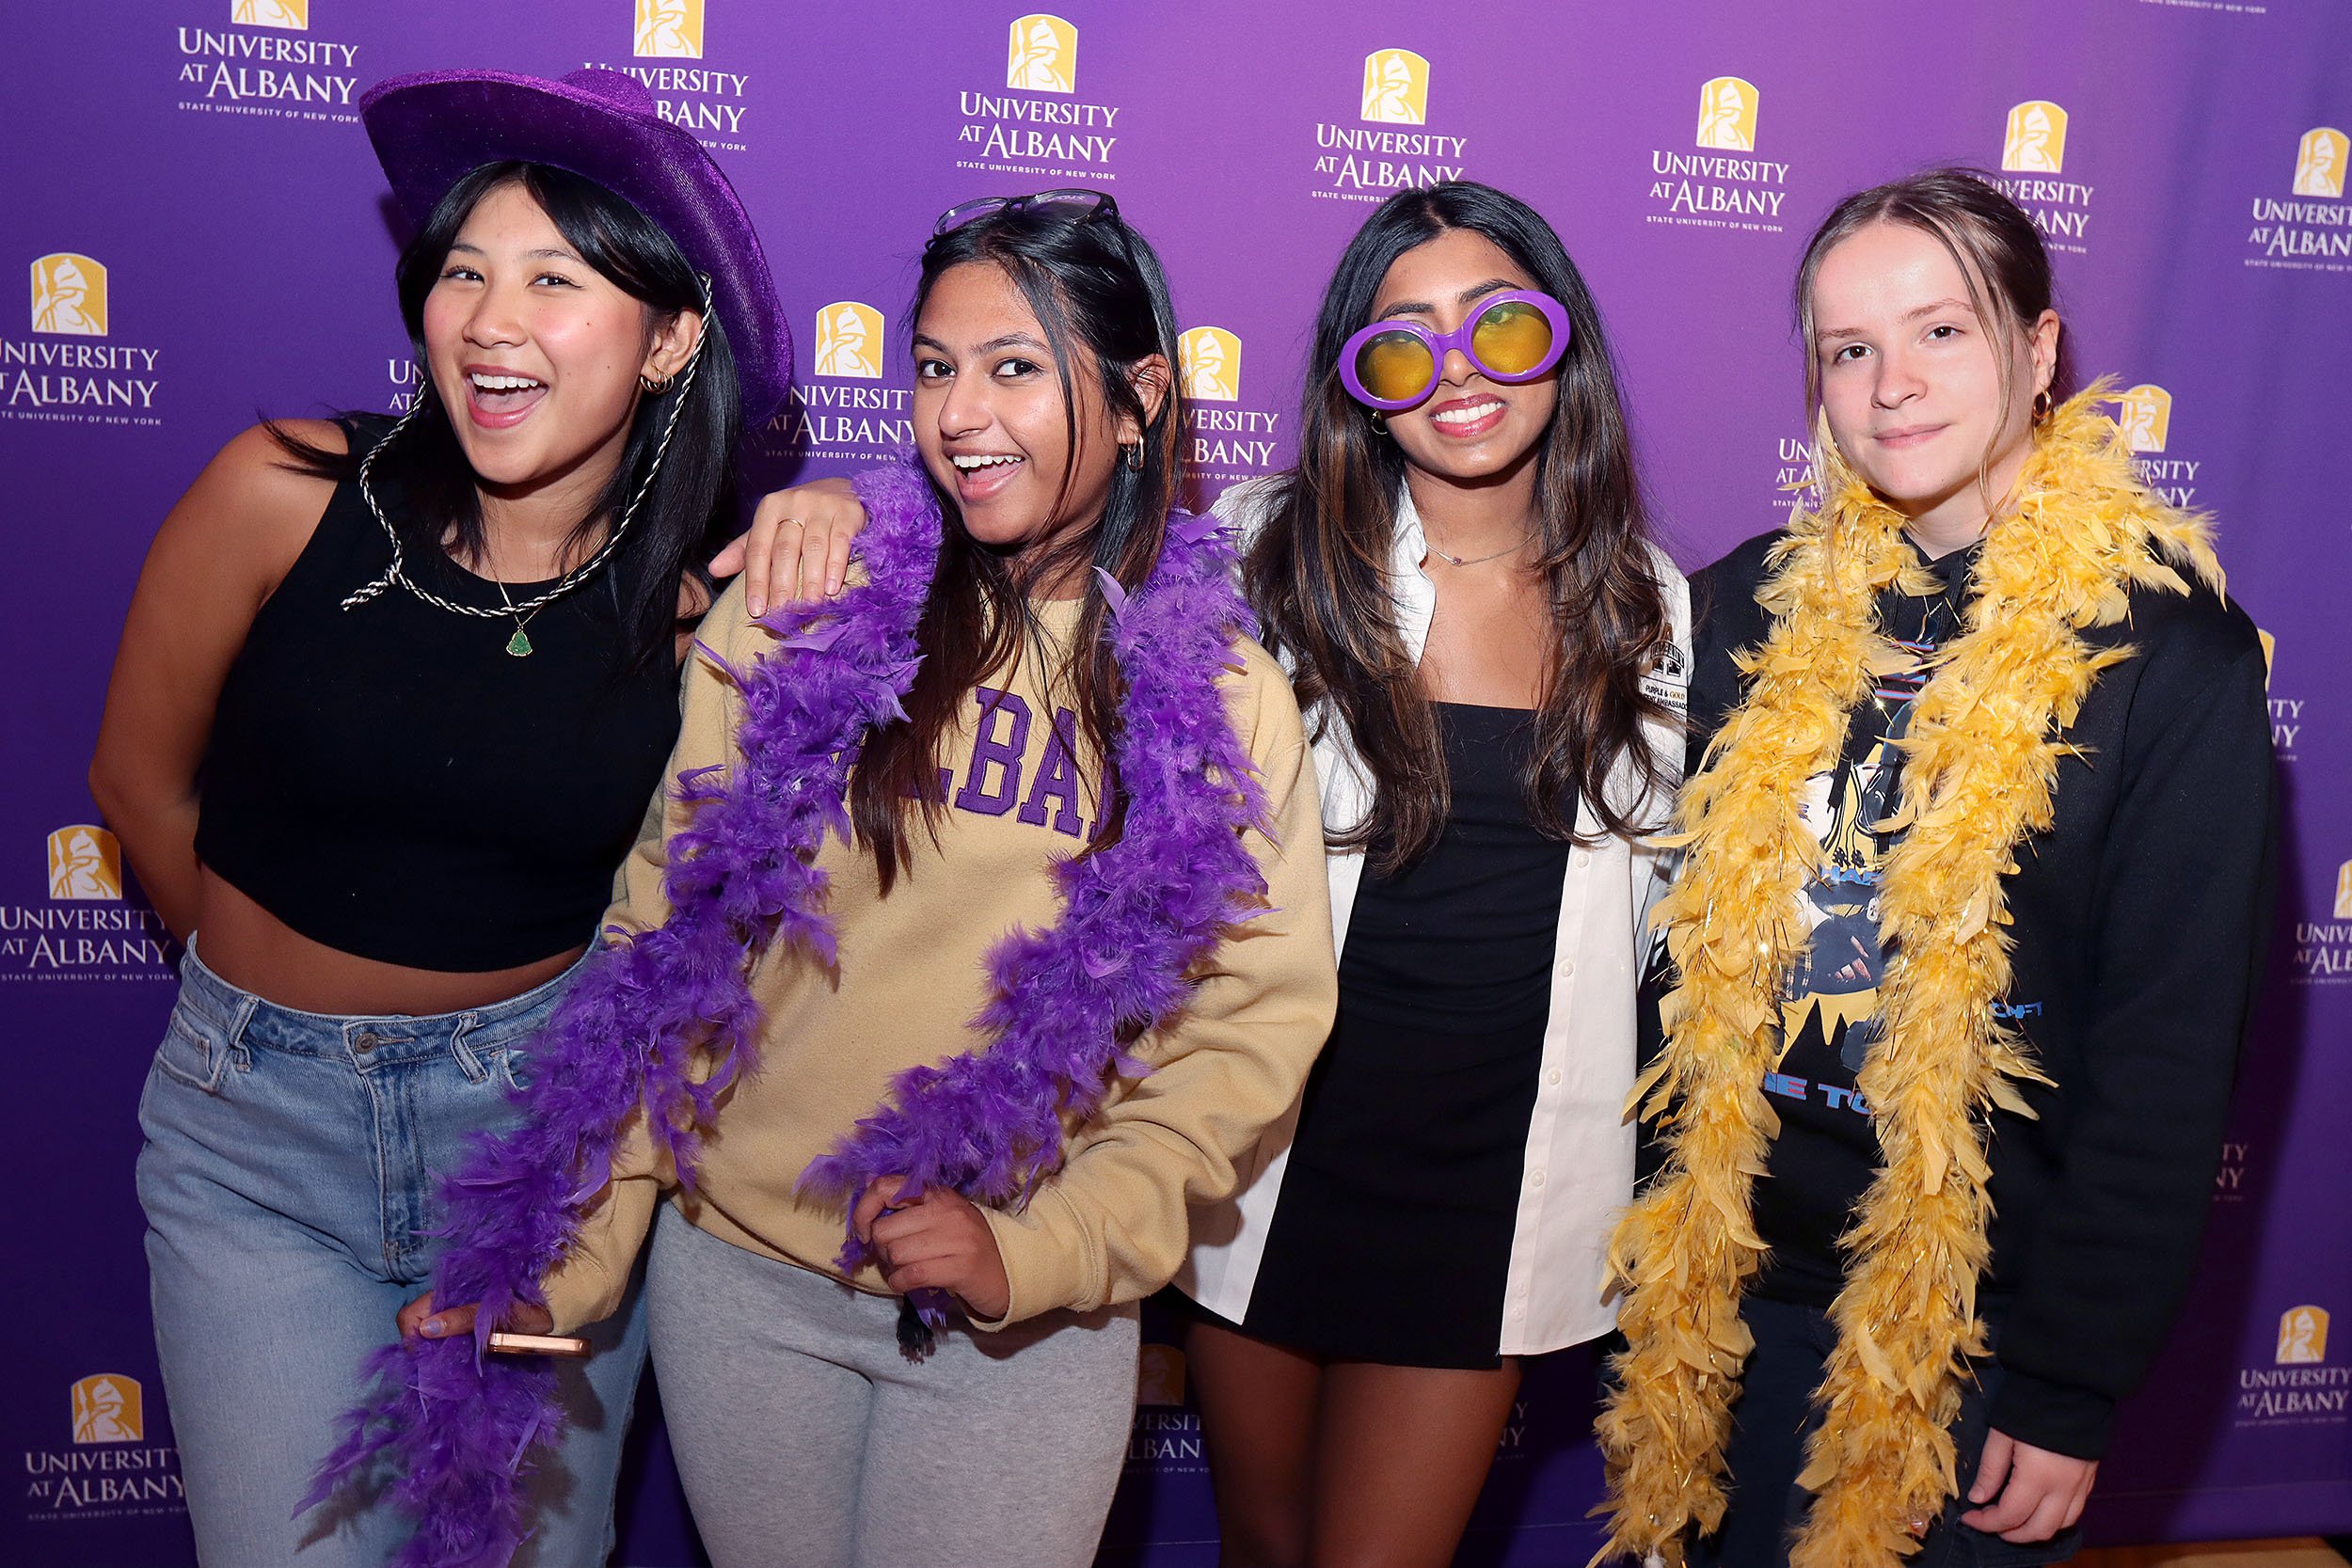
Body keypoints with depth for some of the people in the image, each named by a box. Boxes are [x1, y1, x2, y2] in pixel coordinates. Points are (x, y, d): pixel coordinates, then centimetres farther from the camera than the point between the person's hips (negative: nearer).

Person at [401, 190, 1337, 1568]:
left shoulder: (1223, 695, -6)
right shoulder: (803, 612, -5)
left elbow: (1253, 1026, -6)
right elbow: (668, 934, -2)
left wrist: (1035, 1252, -15)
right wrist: (574, 1256, -2)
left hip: (1024, 1329, -1)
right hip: (734, 1271, 1)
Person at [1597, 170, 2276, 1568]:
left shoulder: (2166, 646, -10)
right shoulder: (1758, 604, 0)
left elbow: (2172, 1053, -9)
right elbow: (1683, 941, 5)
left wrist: (2075, 1386, -9)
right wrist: (1659, 1231, 1)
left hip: (1980, 1313, -3)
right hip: (1731, 1278, 3)